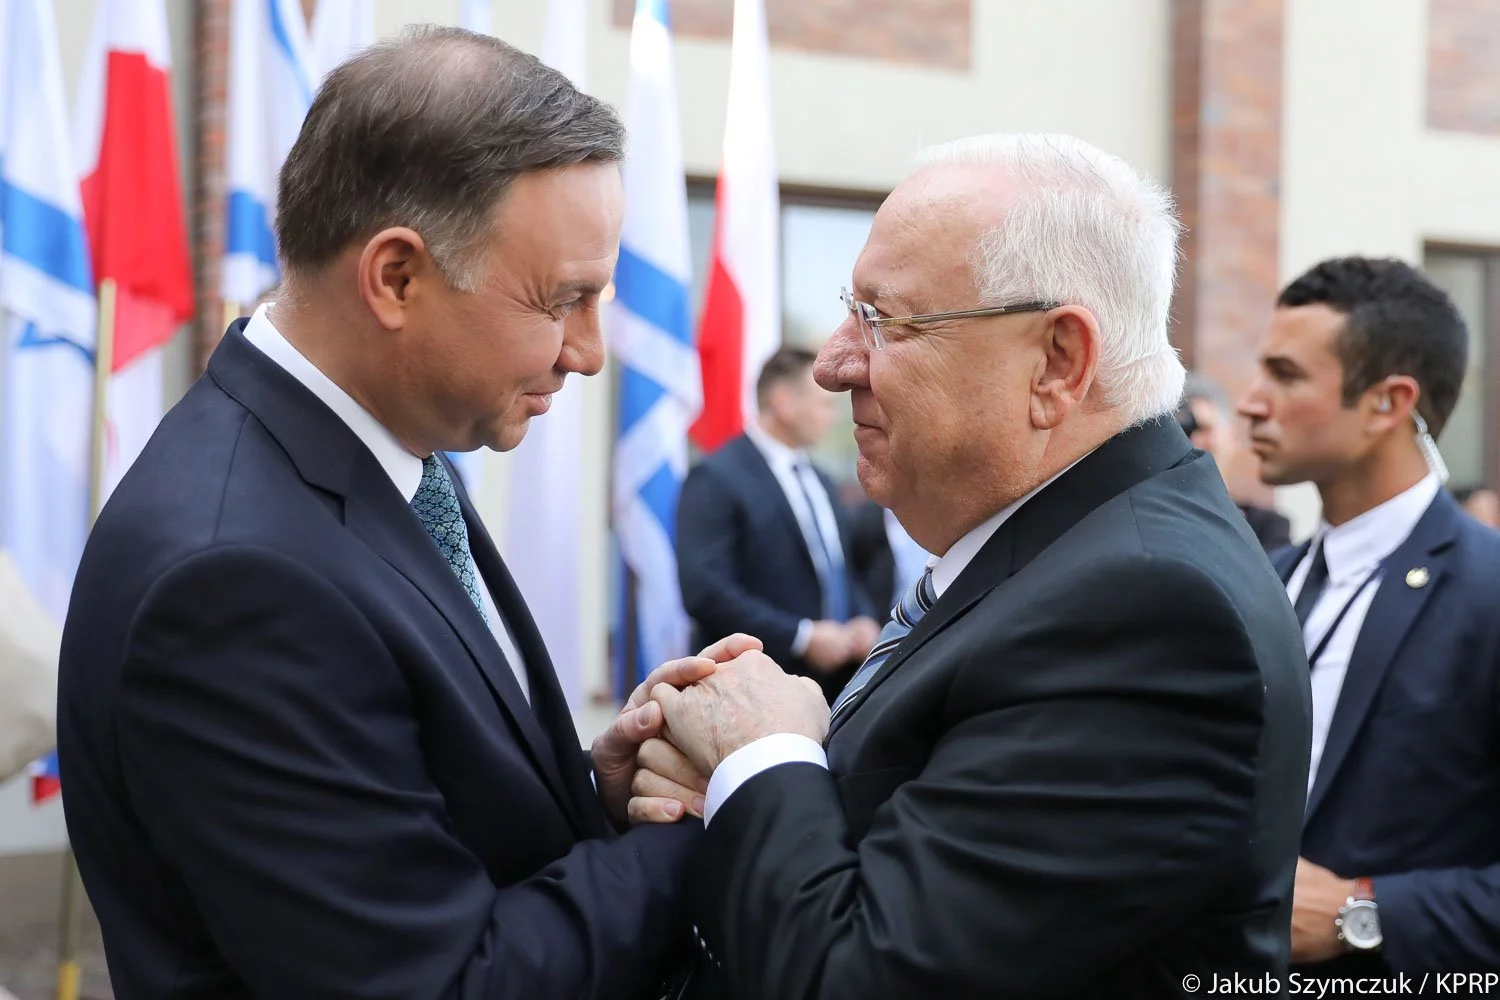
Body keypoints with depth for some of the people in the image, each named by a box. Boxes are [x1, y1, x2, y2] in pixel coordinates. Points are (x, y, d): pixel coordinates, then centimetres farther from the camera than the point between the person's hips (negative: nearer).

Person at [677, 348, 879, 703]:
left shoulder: (821, 483, 18)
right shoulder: (716, 478, -9)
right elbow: (703, 590, -18)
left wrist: (863, 623, 4)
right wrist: (801, 637, -18)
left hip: (835, 684, 8)